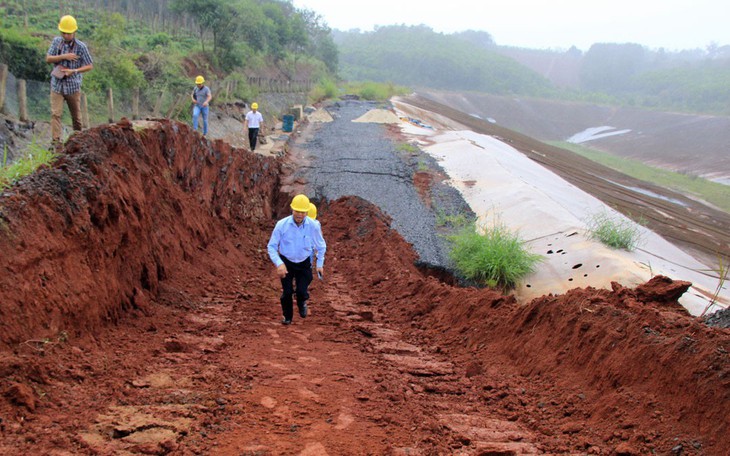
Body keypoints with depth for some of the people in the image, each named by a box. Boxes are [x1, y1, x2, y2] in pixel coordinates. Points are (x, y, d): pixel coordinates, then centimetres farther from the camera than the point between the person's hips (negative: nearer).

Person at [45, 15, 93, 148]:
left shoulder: (81, 46, -8)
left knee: (76, 116, 10)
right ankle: (56, 141, -13)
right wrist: (64, 57, -17)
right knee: (55, 113, -10)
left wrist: (74, 71, -19)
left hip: (73, 86, -2)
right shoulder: (57, 41, 2)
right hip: (57, 85, 2)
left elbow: (90, 66, -5)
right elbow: (48, 59, -2)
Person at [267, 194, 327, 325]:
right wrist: (279, 264, -23)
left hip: (304, 263, 0)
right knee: (287, 292, 2)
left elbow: (321, 246, 3)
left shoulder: (313, 226, -15)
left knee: (302, 291, -12)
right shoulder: (282, 225, -20)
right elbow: (271, 246, -11)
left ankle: (302, 304, 26)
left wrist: (320, 264, 0)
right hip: (286, 262, 0)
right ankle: (287, 317, 29)